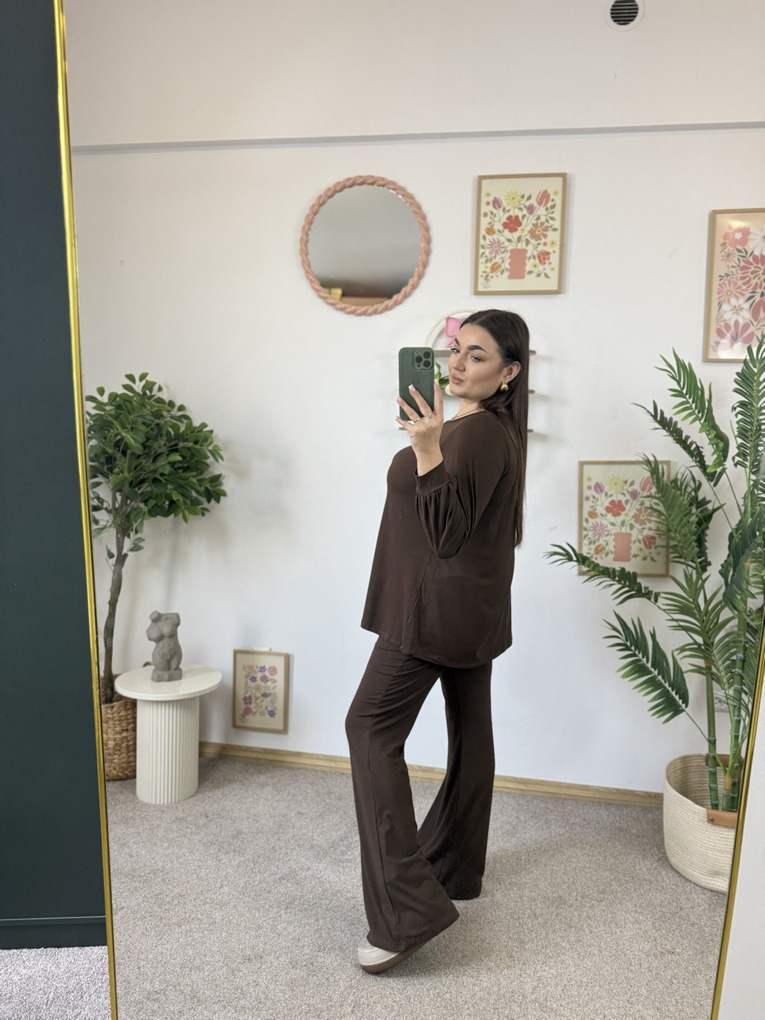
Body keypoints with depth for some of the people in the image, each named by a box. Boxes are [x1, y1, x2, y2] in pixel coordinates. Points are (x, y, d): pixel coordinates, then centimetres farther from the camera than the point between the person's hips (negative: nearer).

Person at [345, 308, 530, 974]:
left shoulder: (478, 433, -18)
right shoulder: (491, 428, 13)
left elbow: (448, 532, -24)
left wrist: (428, 452, -34)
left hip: (436, 606, -11)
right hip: (475, 608, 11)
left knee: (373, 726, -8)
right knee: (470, 727, 16)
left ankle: (408, 908, -6)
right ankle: (458, 869, 33)